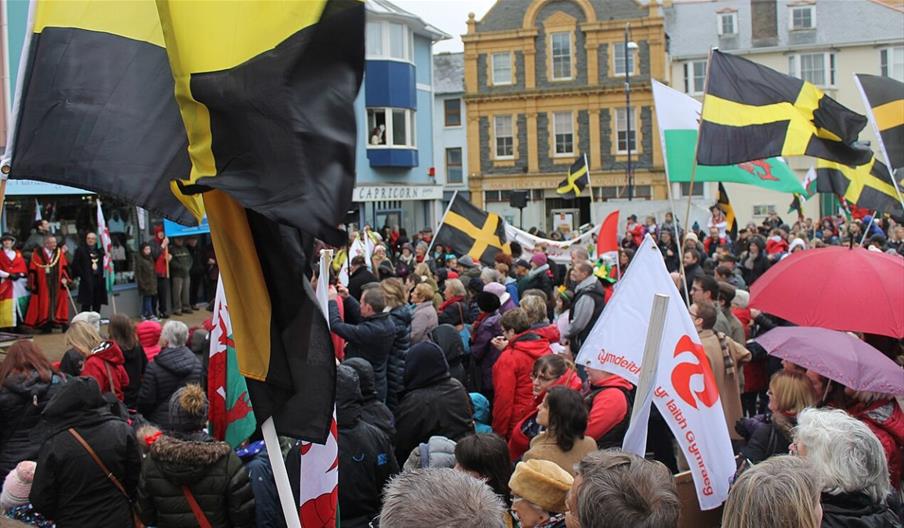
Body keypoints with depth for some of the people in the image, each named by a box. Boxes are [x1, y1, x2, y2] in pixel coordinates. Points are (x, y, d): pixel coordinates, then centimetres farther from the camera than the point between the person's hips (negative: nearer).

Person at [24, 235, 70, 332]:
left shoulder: (60, 253, 6)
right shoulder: (37, 254, -3)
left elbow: (64, 267, 5)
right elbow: (33, 270, -2)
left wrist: (64, 278, -10)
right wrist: (33, 284, -5)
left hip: (57, 283, 2)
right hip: (43, 283, -2)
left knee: (57, 301, 0)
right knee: (45, 303, 2)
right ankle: (45, 324, 6)